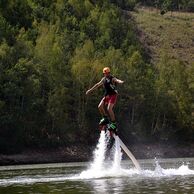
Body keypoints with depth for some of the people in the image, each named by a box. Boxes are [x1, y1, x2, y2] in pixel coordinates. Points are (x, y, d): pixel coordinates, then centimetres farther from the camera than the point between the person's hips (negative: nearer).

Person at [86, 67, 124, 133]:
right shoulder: (104, 79, 10)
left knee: (109, 108, -21)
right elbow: (98, 84, 23)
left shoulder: (112, 79, -12)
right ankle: (105, 118, 12)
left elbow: (117, 80, -35)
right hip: (107, 95, 7)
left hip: (113, 95, -7)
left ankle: (113, 123, -12)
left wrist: (121, 82, -60)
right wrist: (90, 90, 29)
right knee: (100, 106, -9)